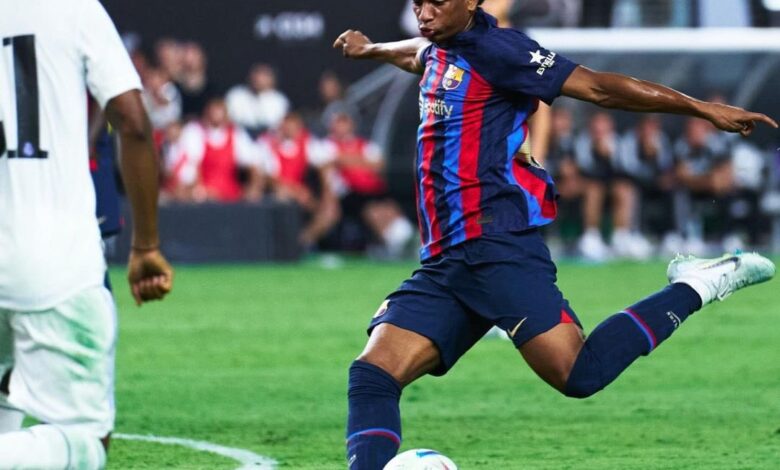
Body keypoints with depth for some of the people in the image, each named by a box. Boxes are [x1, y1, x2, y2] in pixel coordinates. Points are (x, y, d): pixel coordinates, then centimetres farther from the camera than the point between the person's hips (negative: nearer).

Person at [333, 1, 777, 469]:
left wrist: (703, 109, -11)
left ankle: (693, 288, -1)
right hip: (443, 263, 8)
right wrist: (372, 49, 68)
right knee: (372, 374, -8)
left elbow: (597, 87, -8)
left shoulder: (491, 48, -5)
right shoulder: (439, 53, 20)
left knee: (579, 374, -20)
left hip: (496, 246, -8)